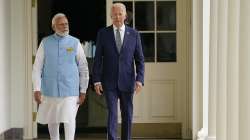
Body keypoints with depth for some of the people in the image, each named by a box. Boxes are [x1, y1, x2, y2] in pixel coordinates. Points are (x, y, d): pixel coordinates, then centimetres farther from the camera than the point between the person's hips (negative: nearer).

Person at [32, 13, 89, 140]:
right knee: (52, 121, 12)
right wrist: (36, 89, -8)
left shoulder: (75, 43, 1)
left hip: (70, 90, -1)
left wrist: (83, 91, 3)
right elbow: (37, 67, 0)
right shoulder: (45, 43, 2)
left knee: (69, 119, -11)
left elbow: (83, 68, 5)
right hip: (50, 90, 2)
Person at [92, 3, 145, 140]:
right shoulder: (103, 33, 0)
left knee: (127, 115, 7)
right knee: (112, 114, -10)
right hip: (109, 82, -1)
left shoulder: (134, 34, 3)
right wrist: (96, 80, -7)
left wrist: (140, 79, -10)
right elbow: (98, 59, 0)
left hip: (127, 82, 2)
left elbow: (140, 59, 2)